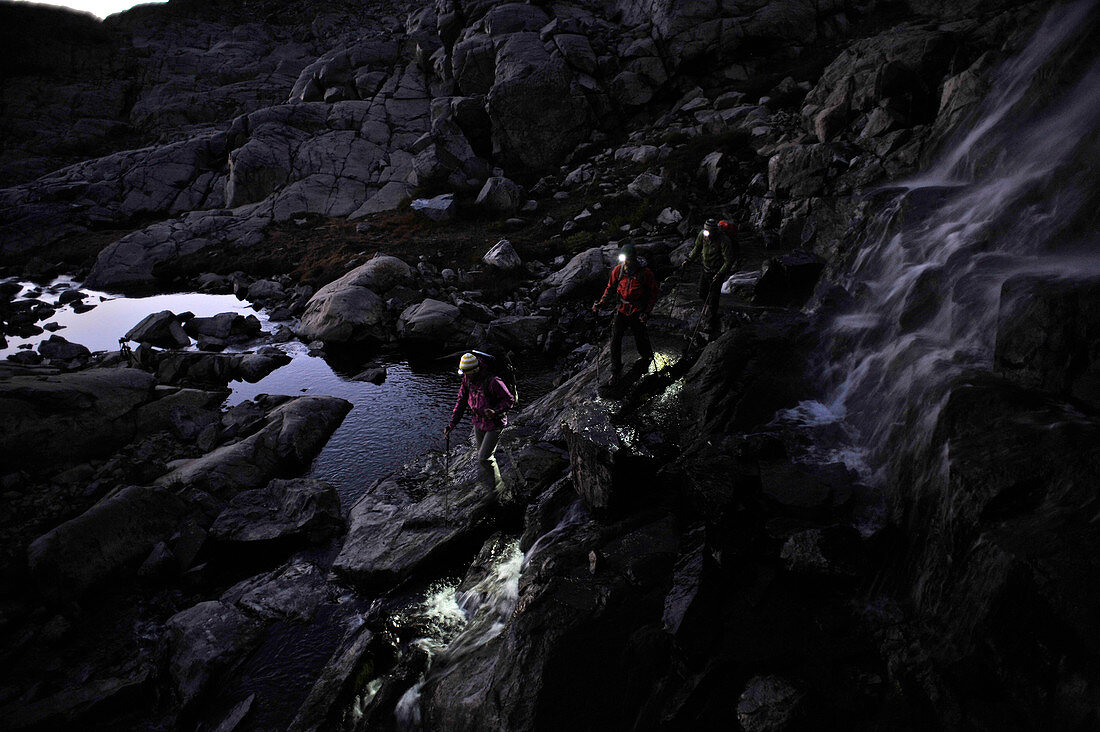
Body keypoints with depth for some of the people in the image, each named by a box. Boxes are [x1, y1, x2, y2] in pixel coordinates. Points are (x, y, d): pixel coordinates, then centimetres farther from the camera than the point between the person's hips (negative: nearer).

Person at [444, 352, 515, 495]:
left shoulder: (492, 381, -28)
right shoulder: (467, 380, -6)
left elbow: (509, 399, -19)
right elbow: (461, 402, 4)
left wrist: (495, 411, -35)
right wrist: (451, 424, 0)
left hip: (494, 424, -7)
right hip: (478, 423, 7)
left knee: (484, 458, -8)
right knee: (482, 456, 18)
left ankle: (498, 488, 12)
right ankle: (491, 487, 39)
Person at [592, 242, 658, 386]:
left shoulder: (645, 273, -14)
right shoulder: (618, 269, -5)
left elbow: (653, 293, -5)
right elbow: (610, 287, 9)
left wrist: (647, 312, -12)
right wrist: (600, 303, 0)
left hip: (638, 311, -3)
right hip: (622, 309, 3)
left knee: (640, 341, 4)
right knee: (615, 340, -4)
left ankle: (648, 357, 40)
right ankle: (615, 371, 10)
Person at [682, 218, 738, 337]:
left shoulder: (724, 240, -28)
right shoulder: (702, 234, -10)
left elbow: (729, 261, -23)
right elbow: (697, 248, 11)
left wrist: (719, 274, -31)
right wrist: (688, 260, 5)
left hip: (718, 271, -6)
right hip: (706, 268, 6)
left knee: (713, 298, -5)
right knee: (703, 294, 15)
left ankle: (712, 326, 5)